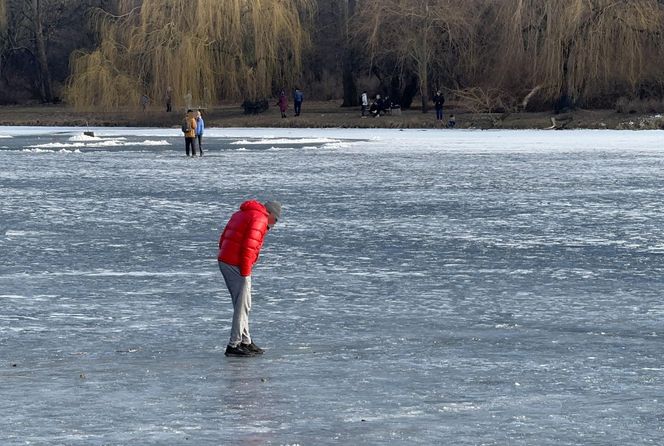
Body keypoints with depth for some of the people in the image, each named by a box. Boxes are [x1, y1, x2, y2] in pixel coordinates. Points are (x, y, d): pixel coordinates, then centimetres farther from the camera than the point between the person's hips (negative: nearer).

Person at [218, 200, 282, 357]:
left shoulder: (240, 214, 20)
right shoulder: (259, 219, -9)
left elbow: (223, 239, 18)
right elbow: (249, 245, -20)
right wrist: (245, 272, -17)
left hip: (224, 261, 9)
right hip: (237, 266, -9)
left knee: (241, 304, 17)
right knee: (243, 305, -4)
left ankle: (245, 342, 23)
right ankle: (233, 345, -5)